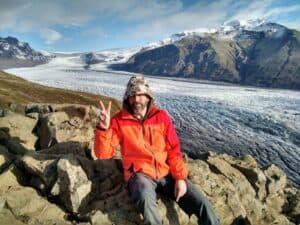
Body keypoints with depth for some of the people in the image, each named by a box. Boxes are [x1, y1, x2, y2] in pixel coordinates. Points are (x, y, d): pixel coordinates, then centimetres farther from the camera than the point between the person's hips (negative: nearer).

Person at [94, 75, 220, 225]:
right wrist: (103, 128, -25)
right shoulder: (119, 121, -4)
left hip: (167, 173, 3)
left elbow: (174, 150, 2)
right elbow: (103, 153, -9)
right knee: (146, 200, -37)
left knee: (203, 205, -10)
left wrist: (180, 177, -8)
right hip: (140, 174, -2)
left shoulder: (161, 116, 2)